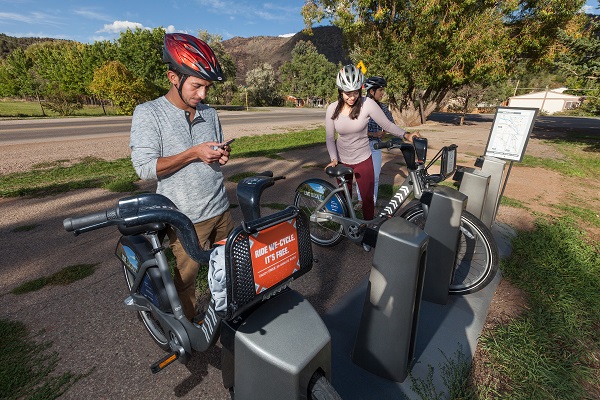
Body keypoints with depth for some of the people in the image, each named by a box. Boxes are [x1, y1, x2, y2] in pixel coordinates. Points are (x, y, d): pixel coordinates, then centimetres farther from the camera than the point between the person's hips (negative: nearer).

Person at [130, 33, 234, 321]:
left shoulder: (209, 113, 9)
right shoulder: (148, 113, -7)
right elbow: (145, 167, -13)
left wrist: (222, 156, -5)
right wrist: (194, 153, -20)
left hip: (221, 210, 6)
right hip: (186, 218, -5)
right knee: (186, 279, 9)